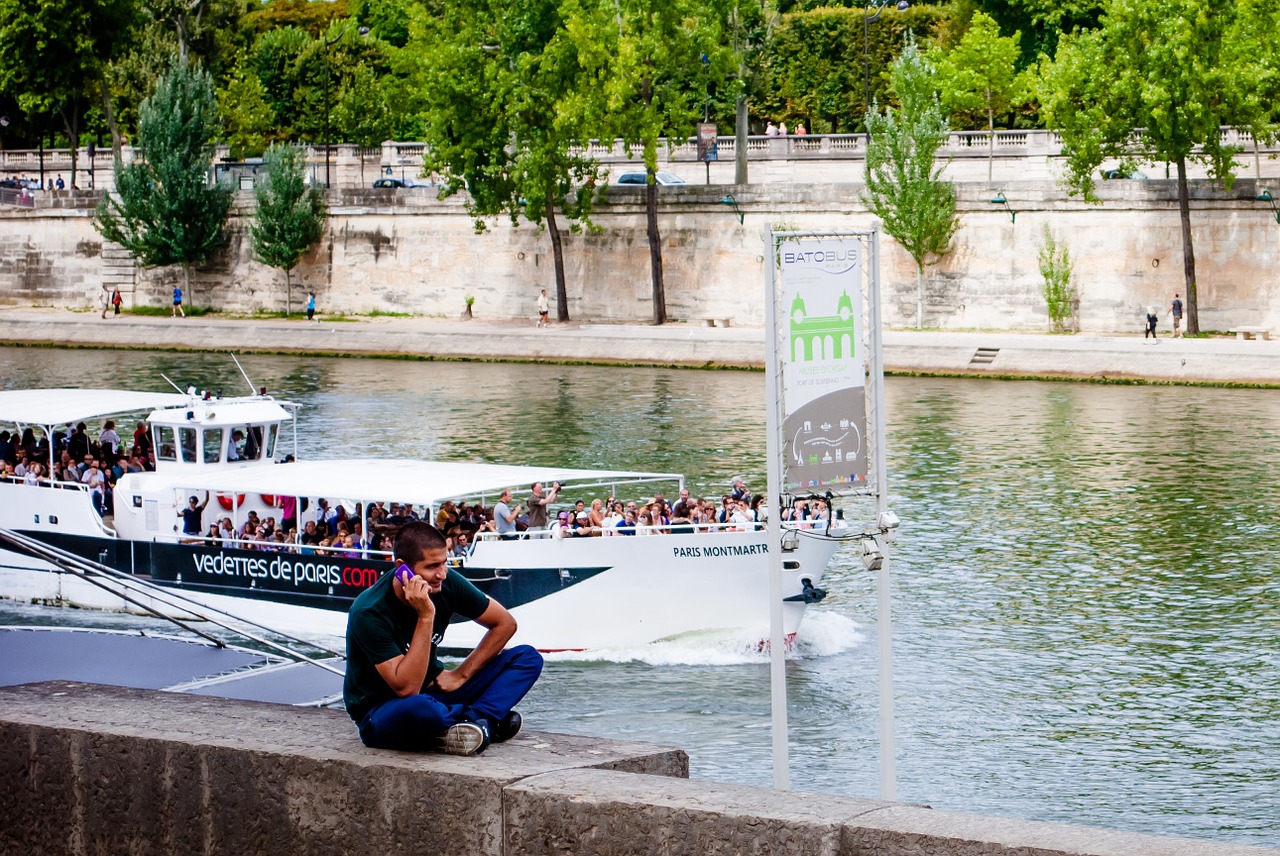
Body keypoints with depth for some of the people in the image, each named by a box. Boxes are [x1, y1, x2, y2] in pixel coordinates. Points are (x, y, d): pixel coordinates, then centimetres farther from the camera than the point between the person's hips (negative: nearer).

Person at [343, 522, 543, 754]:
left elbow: (505, 624, 5)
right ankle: (490, 719, -16)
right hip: (379, 714, -6)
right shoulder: (369, 613, -26)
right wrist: (426, 617, -35)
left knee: (527, 658, -7)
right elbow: (406, 688, -34)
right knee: (419, 709, -44)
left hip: (433, 690, 6)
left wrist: (461, 674, -5)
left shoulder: (447, 584, -10)